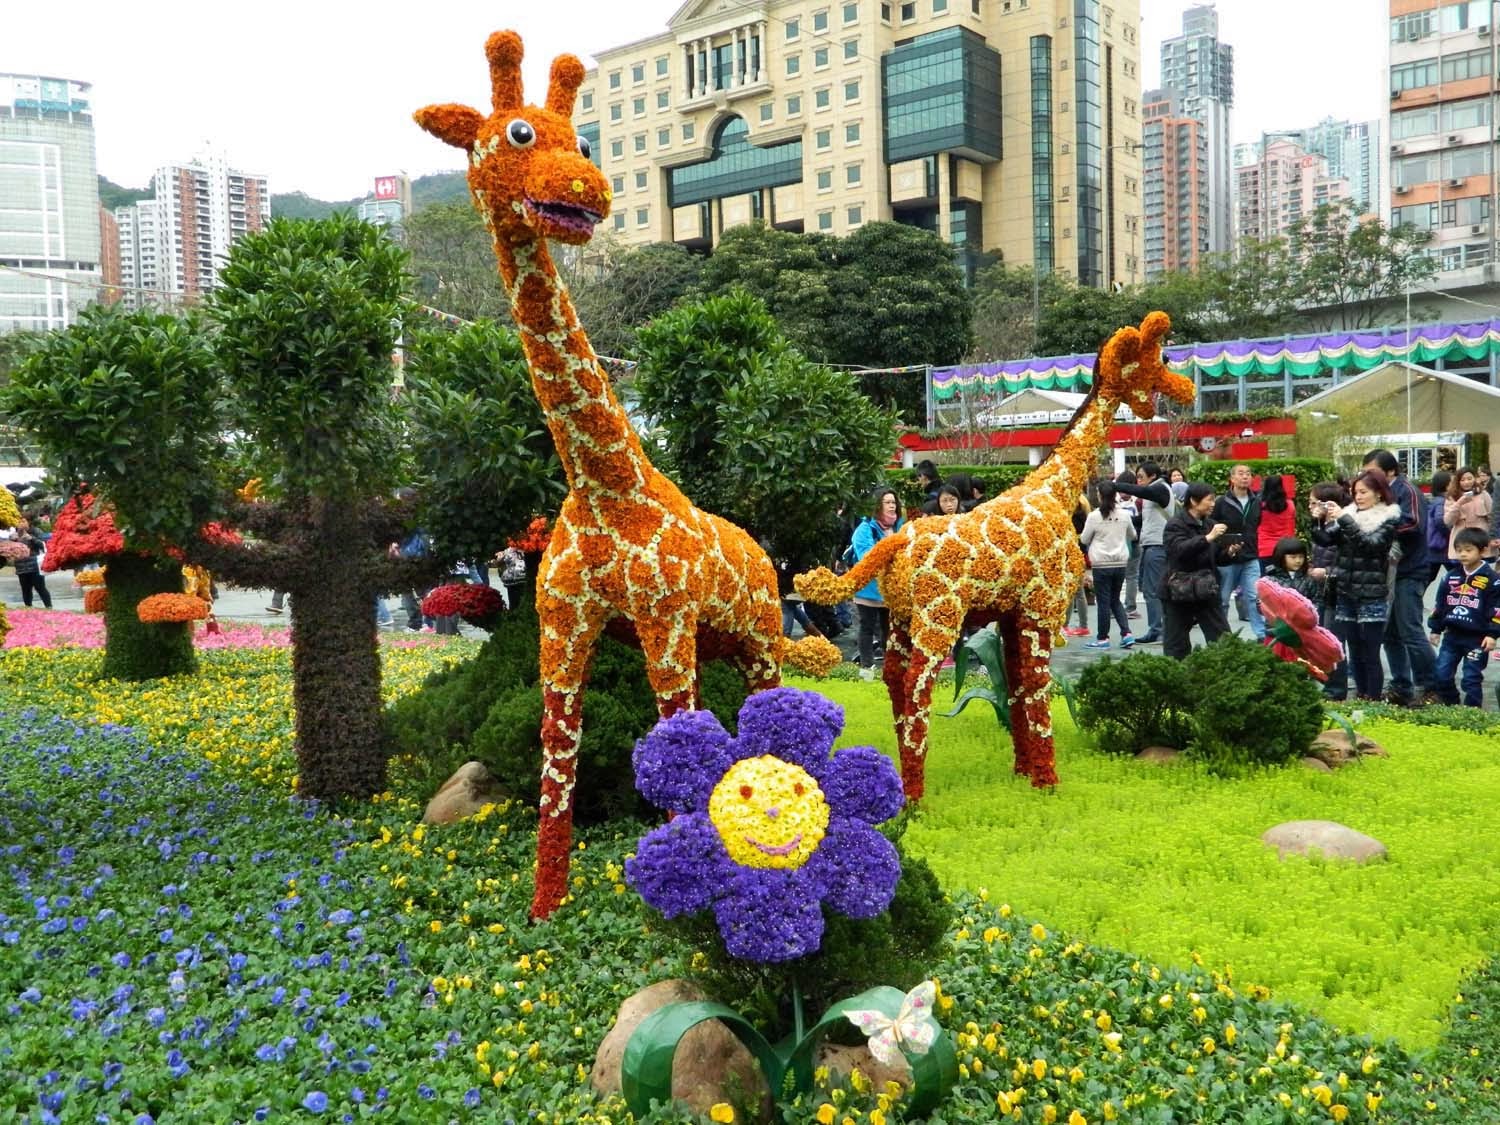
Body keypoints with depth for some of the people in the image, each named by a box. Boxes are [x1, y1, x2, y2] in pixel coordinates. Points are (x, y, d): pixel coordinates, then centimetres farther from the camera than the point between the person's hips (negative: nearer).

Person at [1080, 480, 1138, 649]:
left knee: (1103, 602, 3)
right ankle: (1126, 633, 3)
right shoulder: (1124, 514, 1)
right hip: (1120, 562, 4)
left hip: (1101, 564, -4)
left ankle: (1103, 638, 8)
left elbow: (1084, 540, 1)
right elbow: (1132, 535, 16)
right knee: (1115, 600, 16)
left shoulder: (1094, 516, -11)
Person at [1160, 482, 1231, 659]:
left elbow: (1215, 558, 19)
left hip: (1206, 591, 6)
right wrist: (1208, 538, -31)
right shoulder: (1175, 525, -8)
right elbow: (1180, 549, -27)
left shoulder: (1208, 524, 12)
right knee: (1176, 645, 1)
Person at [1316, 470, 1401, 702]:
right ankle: (1360, 698, 19)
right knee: (1355, 654, 10)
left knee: (1371, 655, -3)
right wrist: (1322, 519, -14)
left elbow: (1371, 544, -18)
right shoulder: (1350, 513, 10)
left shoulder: (1390, 518, -2)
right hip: (1346, 595, 5)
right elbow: (1326, 539, 3)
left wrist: (1344, 519, -22)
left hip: (1372, 597, -5)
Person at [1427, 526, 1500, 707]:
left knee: (1472, 679, 0)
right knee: (1441, 675, 5)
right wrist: (1436, 629, 13)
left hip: (1477, 639, -5)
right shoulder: (1451, 576, 8)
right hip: (1452, 636, 5)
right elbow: (1440, 605, 14)